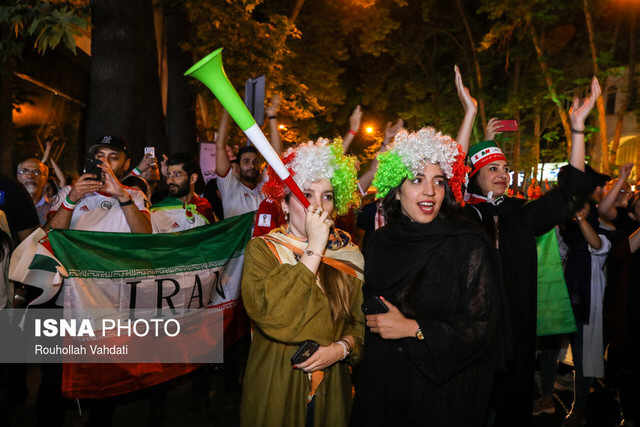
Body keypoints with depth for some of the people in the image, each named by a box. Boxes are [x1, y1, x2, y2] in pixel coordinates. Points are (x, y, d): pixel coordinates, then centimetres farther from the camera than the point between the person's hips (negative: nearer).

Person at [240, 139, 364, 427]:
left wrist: (342, 347, -16)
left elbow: (362, 322, 4)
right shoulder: (262, 249, -9)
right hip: (276, 387, -2)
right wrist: (314, 249, -24)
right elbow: (271, 314, -26)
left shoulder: (348, 254, 1)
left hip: (331, 388, 3)